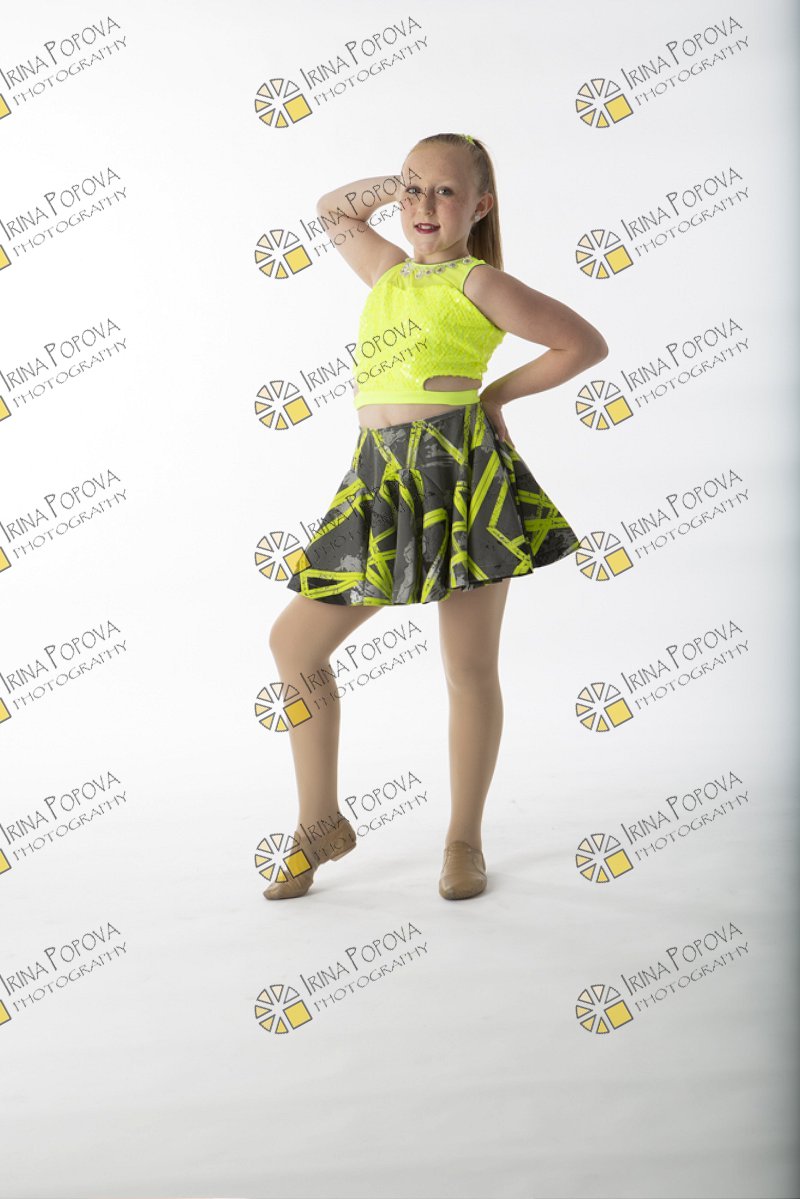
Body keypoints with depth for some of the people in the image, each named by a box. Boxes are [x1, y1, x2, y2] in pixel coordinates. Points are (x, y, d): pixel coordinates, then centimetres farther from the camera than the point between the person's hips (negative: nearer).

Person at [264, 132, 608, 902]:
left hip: (460, 469, -7)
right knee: (293, 641, 5)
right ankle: (321, 823, 17)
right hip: (382, 477, 7)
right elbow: (333, 210, 37)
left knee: (468, 667, 1)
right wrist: (395, 182, 24)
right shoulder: (390, 272, 18)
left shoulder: (477, 282, 0)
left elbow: (586, 344, 0)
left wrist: (497, 393, 1)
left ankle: (464, 842, 16)